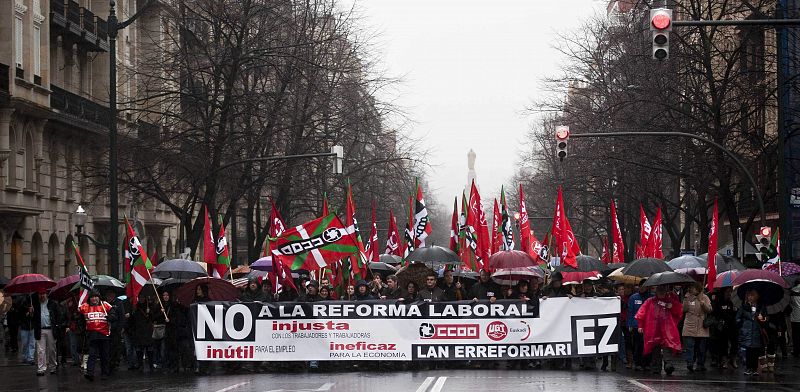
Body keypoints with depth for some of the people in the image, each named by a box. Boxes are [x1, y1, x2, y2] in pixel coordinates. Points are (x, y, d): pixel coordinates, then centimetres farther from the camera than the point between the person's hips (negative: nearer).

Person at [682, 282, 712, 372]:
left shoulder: (704, 298, 4)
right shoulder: (688, 297, 8)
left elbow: (709, 310, -4)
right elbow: (684, 309, 1)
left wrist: (703, 304, -22)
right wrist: (686, 299, -8)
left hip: (701, 327, 0)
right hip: (690, 326, 0)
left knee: (701, 348, 5)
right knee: (690, 346, -10)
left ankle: (701, 365, 13)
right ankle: (689, 363, -14)